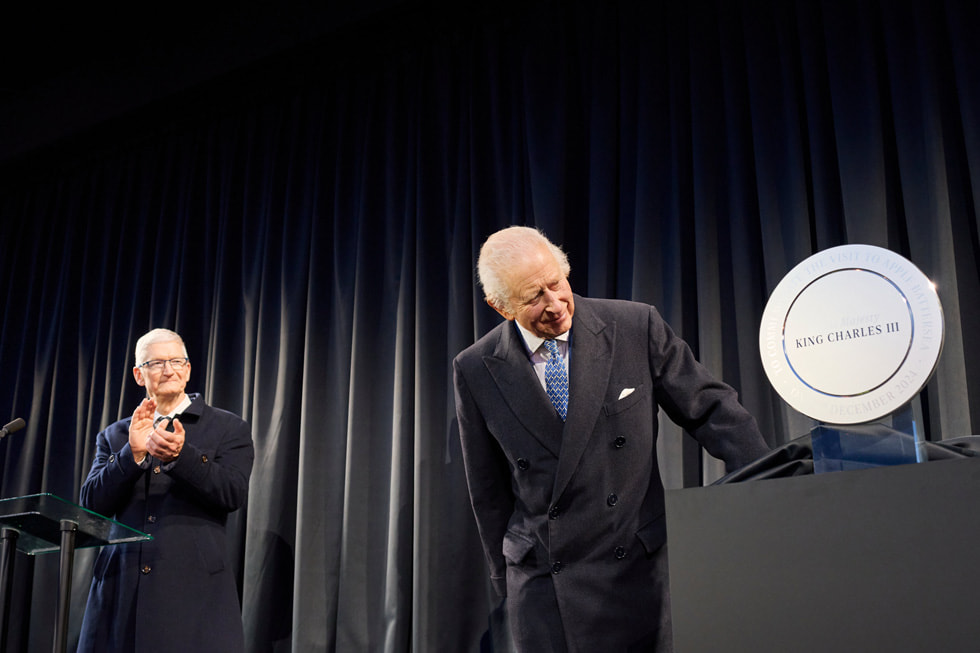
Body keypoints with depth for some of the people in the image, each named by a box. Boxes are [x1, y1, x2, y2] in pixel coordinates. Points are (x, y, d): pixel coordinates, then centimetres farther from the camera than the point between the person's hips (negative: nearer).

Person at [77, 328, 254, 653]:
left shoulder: (228, 428, 8)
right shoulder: (114, 436, 16)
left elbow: (234, 494, -5)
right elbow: (92, 504, 6)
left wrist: (179, 455, -18)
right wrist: (133, 453, -8)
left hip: (194, 587, -2)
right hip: (122, 587, 3)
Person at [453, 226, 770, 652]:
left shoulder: (636, 327, -4)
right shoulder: (475, 371, -2)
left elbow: (709, 409, 1)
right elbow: (488, 490, 7)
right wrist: (507, 577, 10)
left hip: (638, 570, 0)